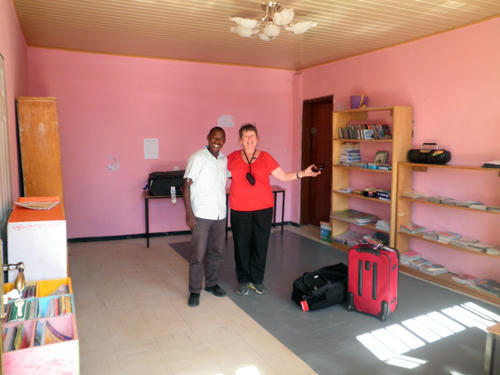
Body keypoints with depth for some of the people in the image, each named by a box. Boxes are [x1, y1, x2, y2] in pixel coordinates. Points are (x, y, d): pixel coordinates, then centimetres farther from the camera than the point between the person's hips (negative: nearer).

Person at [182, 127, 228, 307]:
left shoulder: (224, 160, 9)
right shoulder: (197, 158, -8)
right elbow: (186, 185, -10)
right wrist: (189, 212, -15)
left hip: (220, 214, 6)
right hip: (201, 215, -6)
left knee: (216, 252, 14)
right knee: (198, 254, -2)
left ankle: (211, 283, 31)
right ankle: (194, 291, 12)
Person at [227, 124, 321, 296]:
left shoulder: (265, 157, 3)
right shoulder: (233, 158, 4)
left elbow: (283, 176, 1)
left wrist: (303, 173, -8)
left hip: (263, 208, 0)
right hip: (239, 209, 0)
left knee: (260, 244, 5)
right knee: (241, 245, 6)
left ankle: (257, 280, 22)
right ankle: (243, 281, 22)